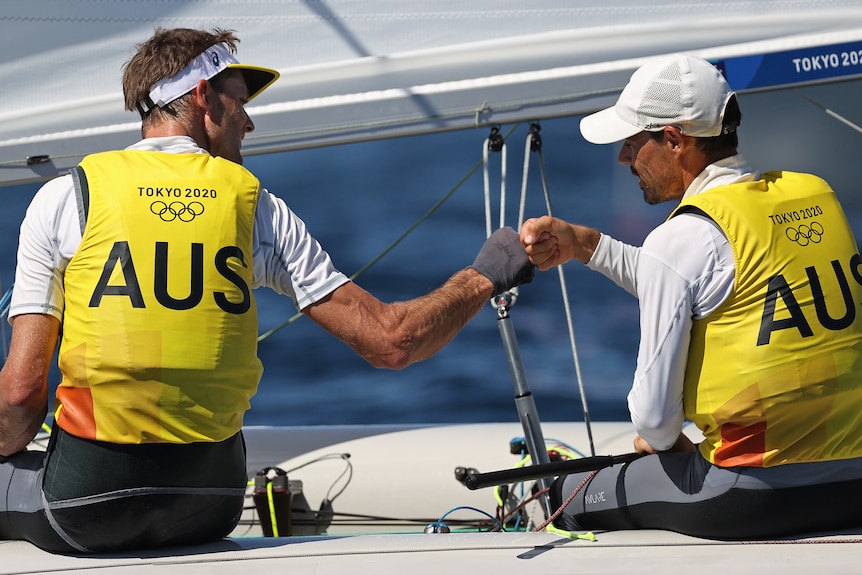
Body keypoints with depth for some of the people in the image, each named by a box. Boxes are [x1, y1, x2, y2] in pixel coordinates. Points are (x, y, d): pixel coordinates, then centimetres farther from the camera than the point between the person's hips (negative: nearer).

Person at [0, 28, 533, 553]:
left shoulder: (64, 198, -2)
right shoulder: (258, 208, 3)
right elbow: (390, 342, 0)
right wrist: (484, 277, 16)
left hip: (87, 501, -3)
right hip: (210, 505, 3)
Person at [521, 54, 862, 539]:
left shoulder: (680, 238, -12)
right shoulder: (817, 194, 9)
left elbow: (654, 413, -10)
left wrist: (662, 442, 13)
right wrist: (584, 244, 26)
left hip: (757, 493, -7)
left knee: (569, 498, 13)